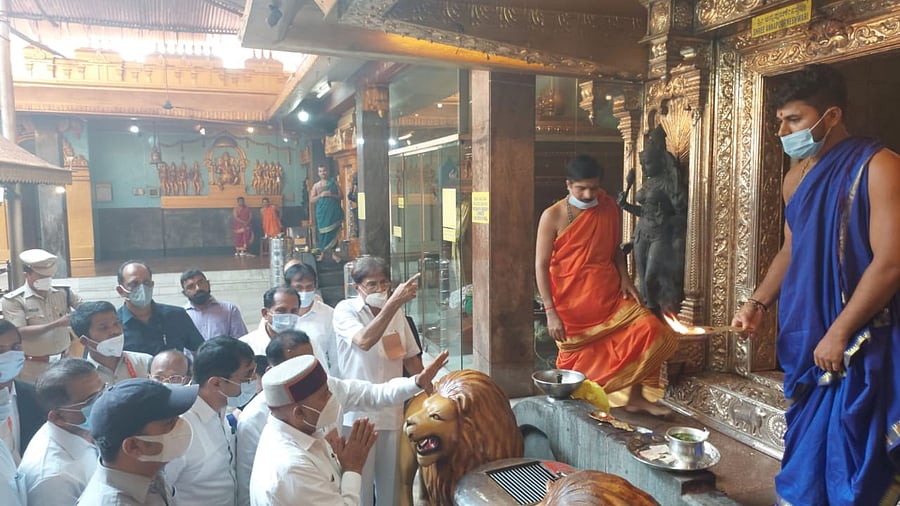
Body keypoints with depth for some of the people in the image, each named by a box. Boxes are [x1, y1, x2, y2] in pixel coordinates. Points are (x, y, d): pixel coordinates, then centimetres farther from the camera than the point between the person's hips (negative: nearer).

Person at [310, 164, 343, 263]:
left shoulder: (333, 182, 7)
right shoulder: (316, 185, 9)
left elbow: (340, 196, 4)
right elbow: (311, 201, 4)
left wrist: (332, 195, -14)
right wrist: (321, 195, -10)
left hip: (334, 211, 0)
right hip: (322, 211, 1)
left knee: (333, 232, 0)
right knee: (323, 232, 0)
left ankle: (333, 253, 7)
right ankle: (322, 252, 9)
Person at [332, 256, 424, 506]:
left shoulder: (397, 312, 5)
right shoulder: (345, 310, -10)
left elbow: (410, 357, 13)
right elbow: (364, 342, -31)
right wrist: (394, 303, -37)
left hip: (393, 411, 5)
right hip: (359, 413, -4)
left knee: (391, 481, 15)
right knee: (360, 483, 6)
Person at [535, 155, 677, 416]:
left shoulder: (608, 207, 2)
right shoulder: (552, 216, -11)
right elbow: (541, 265, -12)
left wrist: (625, 278, -3)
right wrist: (551, 311, -17)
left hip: (610, 296, 4)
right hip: (572, 303, -4)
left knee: (651, 330, -9)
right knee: (580, 362, 5)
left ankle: (636, 396, 8)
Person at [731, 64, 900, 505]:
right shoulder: (796, 177, 9)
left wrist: (838, 334, -17)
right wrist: (757, 303, 5)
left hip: (859, 343, -6)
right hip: (805, 339, 7)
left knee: (852, 463, 1)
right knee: (804, 450, 15)